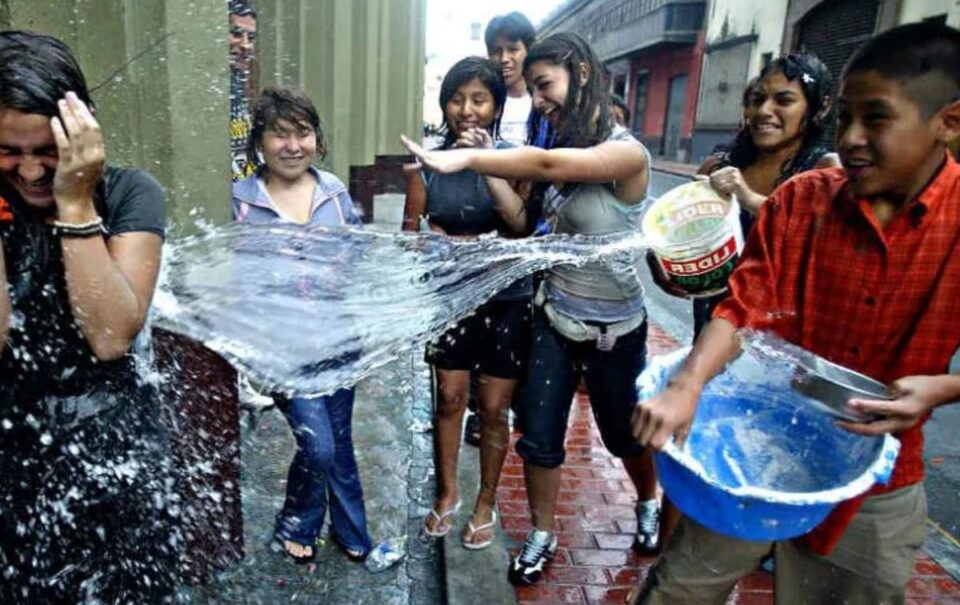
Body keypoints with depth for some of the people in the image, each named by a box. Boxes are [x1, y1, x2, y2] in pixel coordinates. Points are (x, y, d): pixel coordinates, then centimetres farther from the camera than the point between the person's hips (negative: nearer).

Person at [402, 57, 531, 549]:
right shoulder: (429, 162, -3)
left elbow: (522, 222, -22)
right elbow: (411, 231, 2)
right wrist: (477, 241, -10)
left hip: (507, 302, -1)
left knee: (493, 408, 8)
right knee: (450, 399, 12)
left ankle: (486, 503, 30)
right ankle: (447, 493, 35)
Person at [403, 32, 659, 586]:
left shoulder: (628, 153, -20)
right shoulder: (559, 146, 3)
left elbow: (550, 166, -37)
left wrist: (466, 160, -38)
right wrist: (487, 167, -10)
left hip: (613, 330, -5)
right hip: (554, 320, 5)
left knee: (625, 434, 18)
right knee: (538, 436, 8)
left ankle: (650, 503, 50)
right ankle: (542, 535, 32)